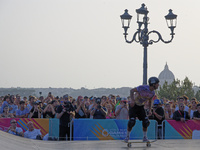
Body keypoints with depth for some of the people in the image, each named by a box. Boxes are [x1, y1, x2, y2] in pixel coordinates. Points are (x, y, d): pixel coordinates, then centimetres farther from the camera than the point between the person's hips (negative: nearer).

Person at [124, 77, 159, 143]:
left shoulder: (152, 93, -4)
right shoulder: (143, 88, -26)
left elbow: (150, 101, 14)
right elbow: (132, 90, -19)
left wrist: (150, 109, -1)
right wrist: (132, 100, -32)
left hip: (141, 106, 6)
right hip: (133, 105, -6)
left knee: (146, 121, -7)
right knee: (132, 121, -14)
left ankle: (145, 137, 7)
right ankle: (127, 136, 6)